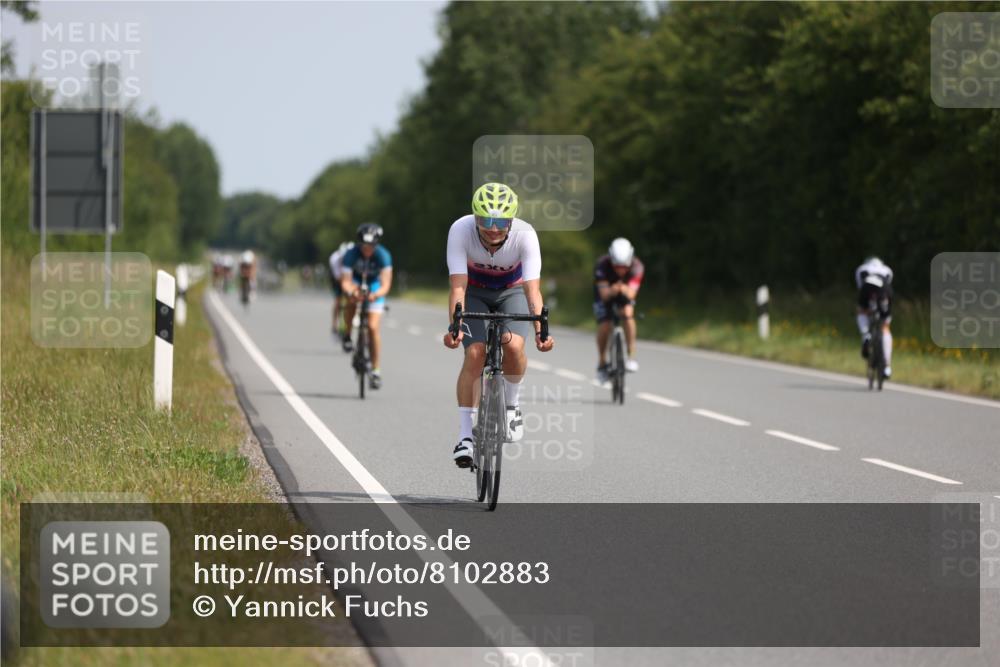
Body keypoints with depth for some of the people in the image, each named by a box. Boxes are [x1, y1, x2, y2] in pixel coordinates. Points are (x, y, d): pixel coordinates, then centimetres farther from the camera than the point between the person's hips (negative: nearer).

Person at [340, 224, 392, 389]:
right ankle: (347, 336, -12)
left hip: (374, 286, -1)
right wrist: (350, 292, -56)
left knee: (373, 327, -14)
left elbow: (386, 284, -37)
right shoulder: (351, 254, -29)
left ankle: (376, 370, -3)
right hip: (356, 281, 1)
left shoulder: (383, 256, -30)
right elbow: (345, 282, -33)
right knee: (352, 299, -36)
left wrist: (377, 294, -59)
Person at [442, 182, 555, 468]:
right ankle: (465, 435, -12)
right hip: (475, 292, 0)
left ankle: (512, 405, 3)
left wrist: (540, 331, -50)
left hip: (513, 291, 0)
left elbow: (532, 289, -36)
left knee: (514, 346, -26)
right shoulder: (461, 230, -32)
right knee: (475, 353, -20)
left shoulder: (525, 235, -32)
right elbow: (458, 286, -35)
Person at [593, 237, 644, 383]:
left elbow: (632, 293, -40)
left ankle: (631, 357, -19)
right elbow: (604, 295, -39)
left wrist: (625, 289, -63)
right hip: (606, 292, -1)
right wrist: (612, 291, -61)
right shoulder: (602, 265, -35)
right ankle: (602, 363, 5)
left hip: (625, 292, 1)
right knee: (604, 326, -18)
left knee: (628, 313, -29)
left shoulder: (636, 266, -32)